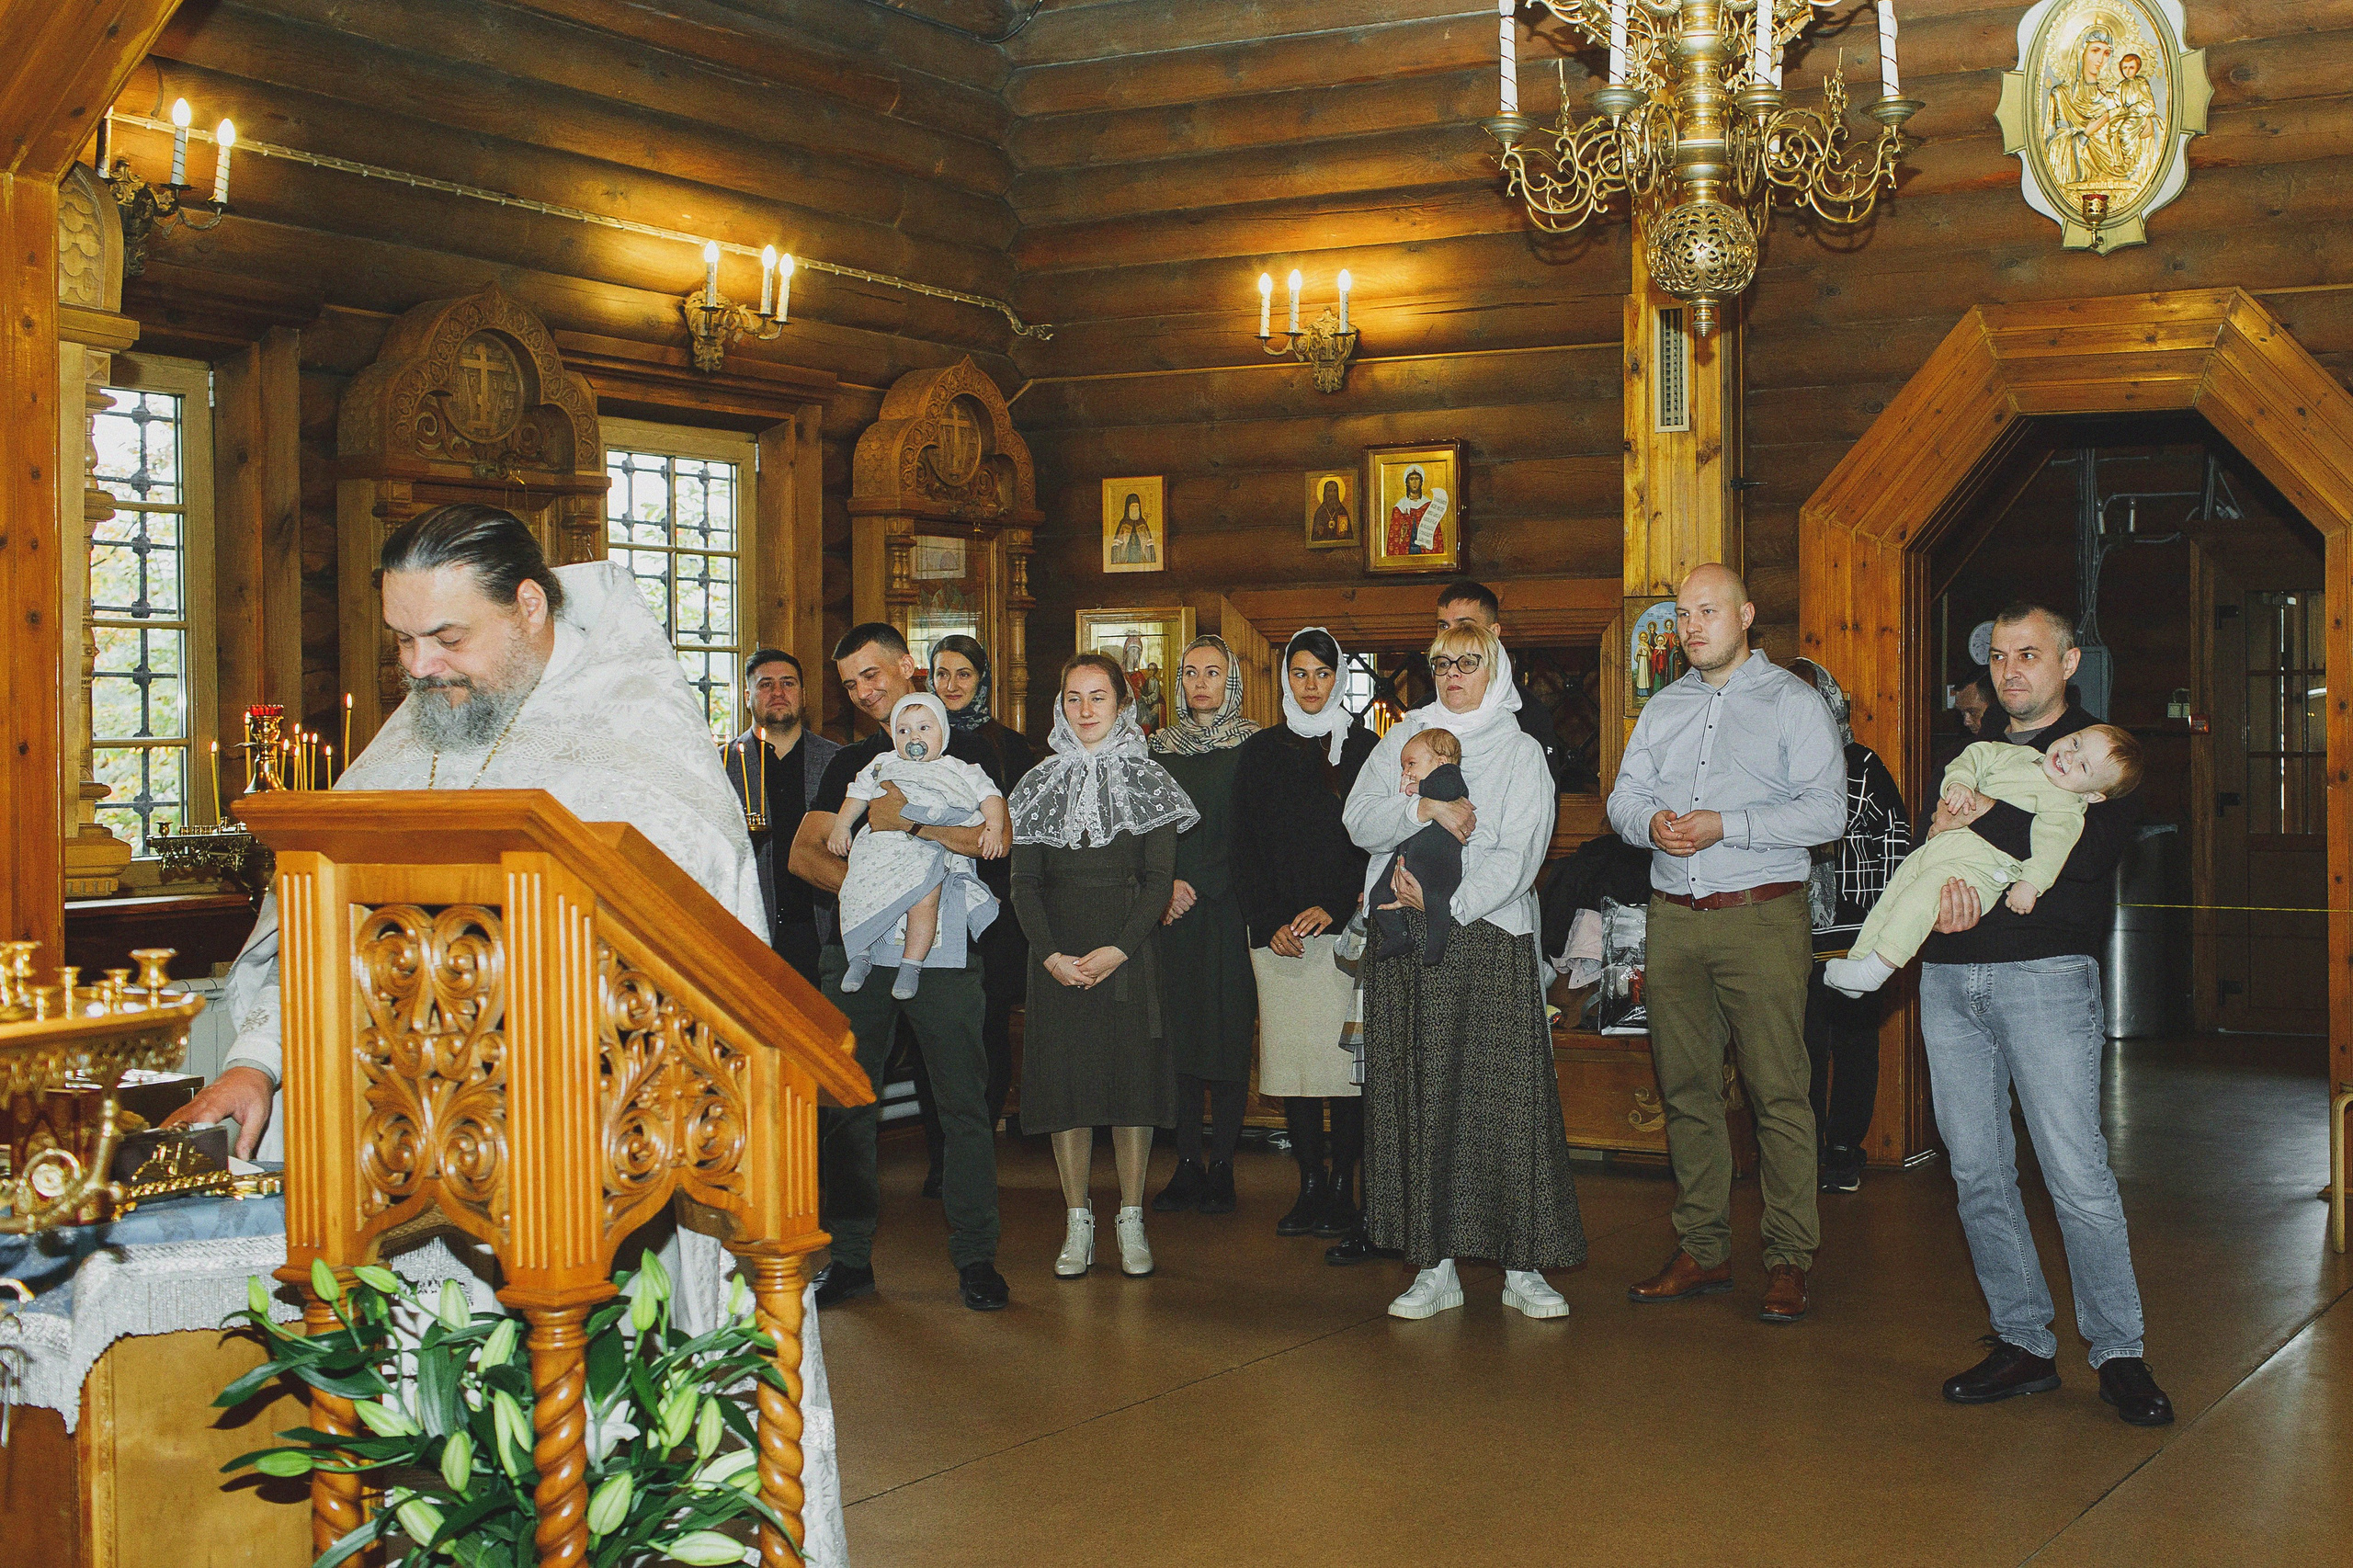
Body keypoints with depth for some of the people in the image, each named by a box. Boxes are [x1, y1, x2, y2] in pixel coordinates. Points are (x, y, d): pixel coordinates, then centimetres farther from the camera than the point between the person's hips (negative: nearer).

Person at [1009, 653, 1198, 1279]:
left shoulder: (1147, 780, 4)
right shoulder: (1040, 784, 9)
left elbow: (1159, 877, -2)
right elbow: (1024, 882, 5)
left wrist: (1118, 950, -14)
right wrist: (1051, 954, -10)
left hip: (1130, 951, -1)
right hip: (1058, 955, 1)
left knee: (1132, 1076, -1)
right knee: (1065, 1079, 0)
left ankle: (1131, 1223, 9)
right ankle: (1077, 1224, 9)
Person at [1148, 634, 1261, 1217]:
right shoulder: (1160, 747, 12)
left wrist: (1198, 886, -9)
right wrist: (1166, 885, -5)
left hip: (1229, 907, -3)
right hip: (1175, 910, 3)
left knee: (1229, 1032, -3)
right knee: (1179, 1032, 1)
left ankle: (1221, 1167, 3)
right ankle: (1187, 1164, 7)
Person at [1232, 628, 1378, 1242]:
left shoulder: (1362, 748, 6)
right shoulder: (1260, 753, 12)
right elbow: (1246, 848, 8)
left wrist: (1332, 908, -12)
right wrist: (1271, 923, -4)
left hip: (1345, 925, -2)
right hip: (1277, 932, 2)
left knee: (1344, 1054, -5)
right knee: (1291, 1053, 0)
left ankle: (1342, 1189, 2)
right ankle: (1310, 1186, 8)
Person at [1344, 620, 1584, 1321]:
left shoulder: (1520, 753, 7)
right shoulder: (1402, 739, 15)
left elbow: (1518, 856, -4)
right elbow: (1360, 822, 3)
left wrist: (1448, 903, -16)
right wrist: (1424, 810, -14)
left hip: (1491, 937, -2)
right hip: (1405, 944, 3)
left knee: (1508, 1098, -6)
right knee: (1416, 1098, 1)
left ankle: (1523, 1268, 0)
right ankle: (1435, 1267, 7)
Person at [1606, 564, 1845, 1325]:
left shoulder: (1793, 702, 1)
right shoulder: (1663, 708, 18)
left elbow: (1825, 811, -9)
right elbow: (1623, 796, 17)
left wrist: (1723, 826, -16)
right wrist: (1650, 823, -7)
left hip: (1762, 918, -5)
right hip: (1674, 916, 5)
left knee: (1778, 1091, -6)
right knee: (1686, 1088, 7)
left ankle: (1788, 1259, 0)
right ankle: (1702, 1250, 15)